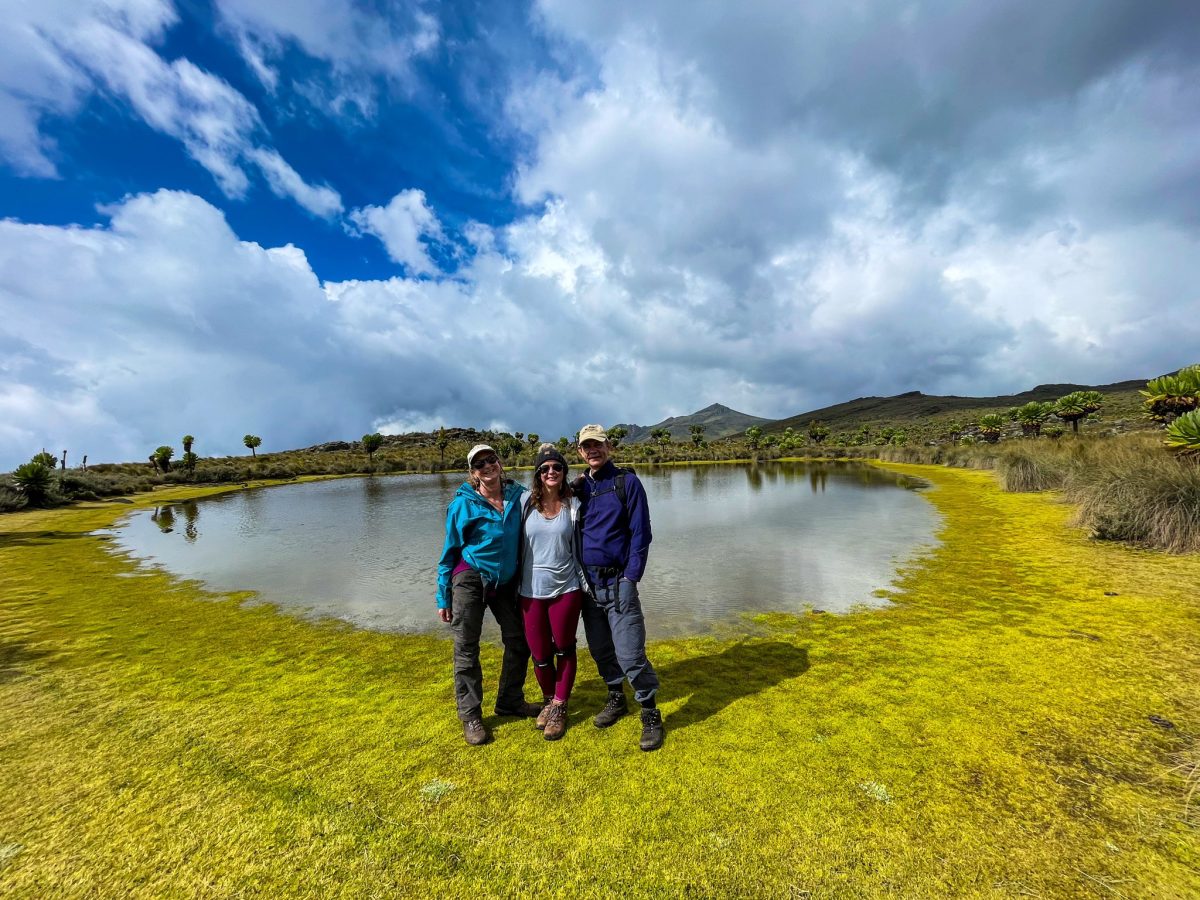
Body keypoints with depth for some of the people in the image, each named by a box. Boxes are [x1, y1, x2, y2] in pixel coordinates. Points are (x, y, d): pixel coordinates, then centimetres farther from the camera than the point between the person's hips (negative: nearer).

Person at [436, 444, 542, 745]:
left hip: (506, 581, 4)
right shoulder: (463, 504, -9)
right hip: (470, 579, -3)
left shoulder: (518, 495, -2)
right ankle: (470, 715, 23)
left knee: (518, 641, 10)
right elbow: (449, 552, -3)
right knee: (466, 648, 5)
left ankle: (510, 701, 31)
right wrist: (444, 598, -2)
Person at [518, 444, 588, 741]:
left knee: (564, 649, 12)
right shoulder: (526, 503, -3)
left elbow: (580, 547, 5)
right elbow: (517, 545, 4)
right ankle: (549, 699, 38)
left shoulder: (573, 505, -2)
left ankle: (559, 708, 32)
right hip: (531, 591, 1)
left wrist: (587, 583, 4)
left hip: (566, 589, 0)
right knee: (540, 655, 11)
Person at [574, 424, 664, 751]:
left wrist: (631, 576, -13)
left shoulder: (627, 481, -6)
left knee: (630, 654, -5)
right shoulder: (579, 486, 7)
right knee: (600, 650, 16)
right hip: (588, 582, 5)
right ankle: (616, 699, 38)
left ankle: (650, 714, 17)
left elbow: (640, 533, -8)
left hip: (618, 582, -5)